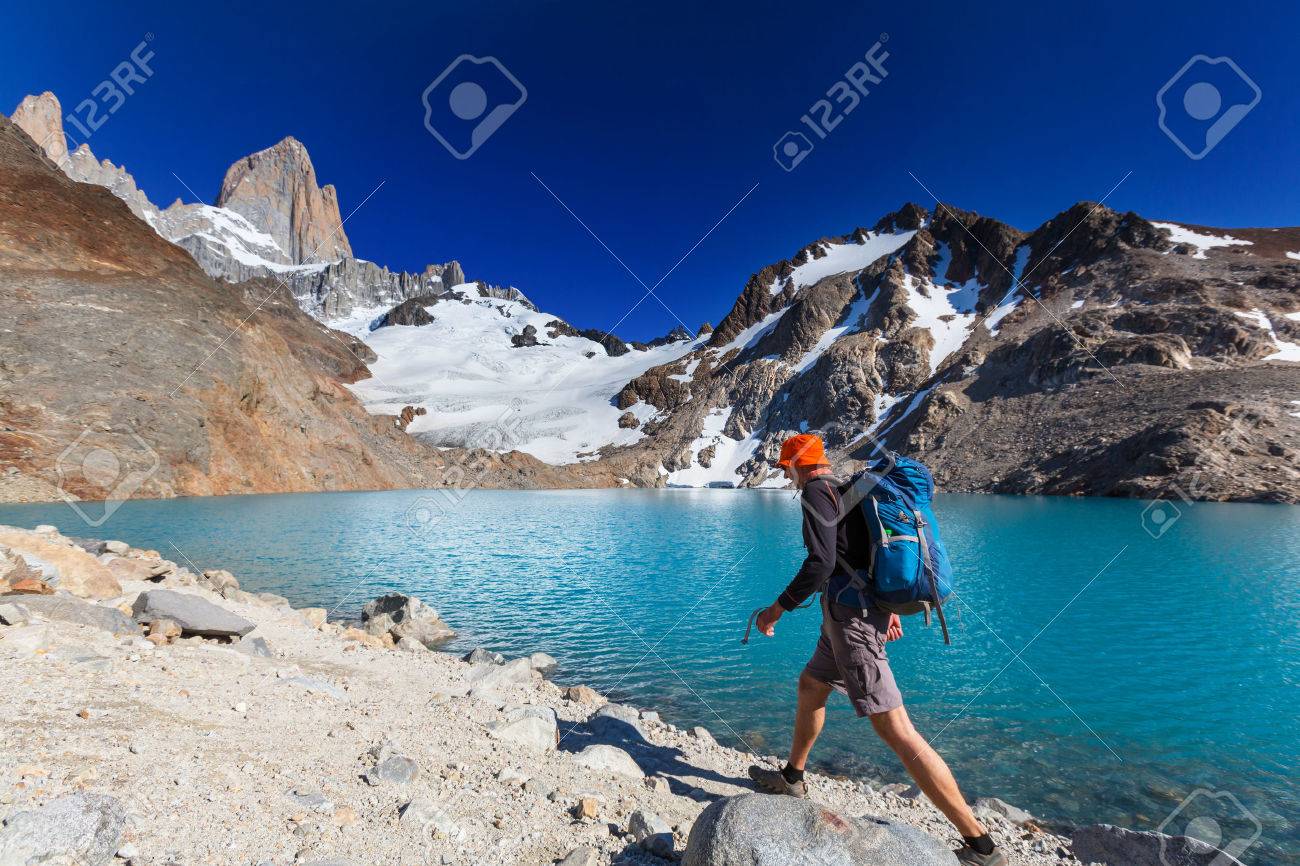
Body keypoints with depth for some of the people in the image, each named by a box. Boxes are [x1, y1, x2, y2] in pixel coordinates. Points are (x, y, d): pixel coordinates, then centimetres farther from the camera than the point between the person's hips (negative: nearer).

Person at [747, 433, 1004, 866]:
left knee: (894, 728, -6)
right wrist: (889, 608, 28)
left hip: (850, 615, -10)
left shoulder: (816, 491, -13)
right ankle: (792, 778, 40)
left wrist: (778, 608, -15)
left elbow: (821, 562, -24)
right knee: (810, 685, 24)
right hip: (873, 607, 11)